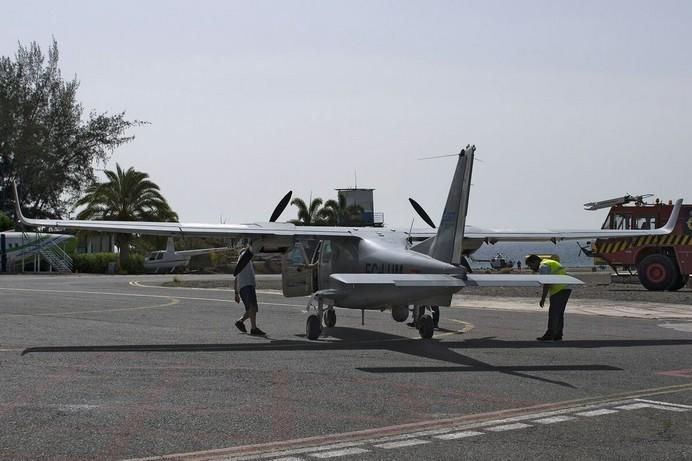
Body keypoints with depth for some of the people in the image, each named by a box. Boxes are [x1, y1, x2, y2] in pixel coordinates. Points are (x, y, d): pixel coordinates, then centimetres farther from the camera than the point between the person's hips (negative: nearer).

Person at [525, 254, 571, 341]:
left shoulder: (543, 266, -9)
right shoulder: (550, 263, 22)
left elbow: (546, 284, -17)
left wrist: (543, 298, -15)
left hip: (559, 290, -10)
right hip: (566, 288, 10)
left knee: (553, 313, -6)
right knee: (559, 313, 14)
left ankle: (549, 335, -5)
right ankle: (558, 335, 17)